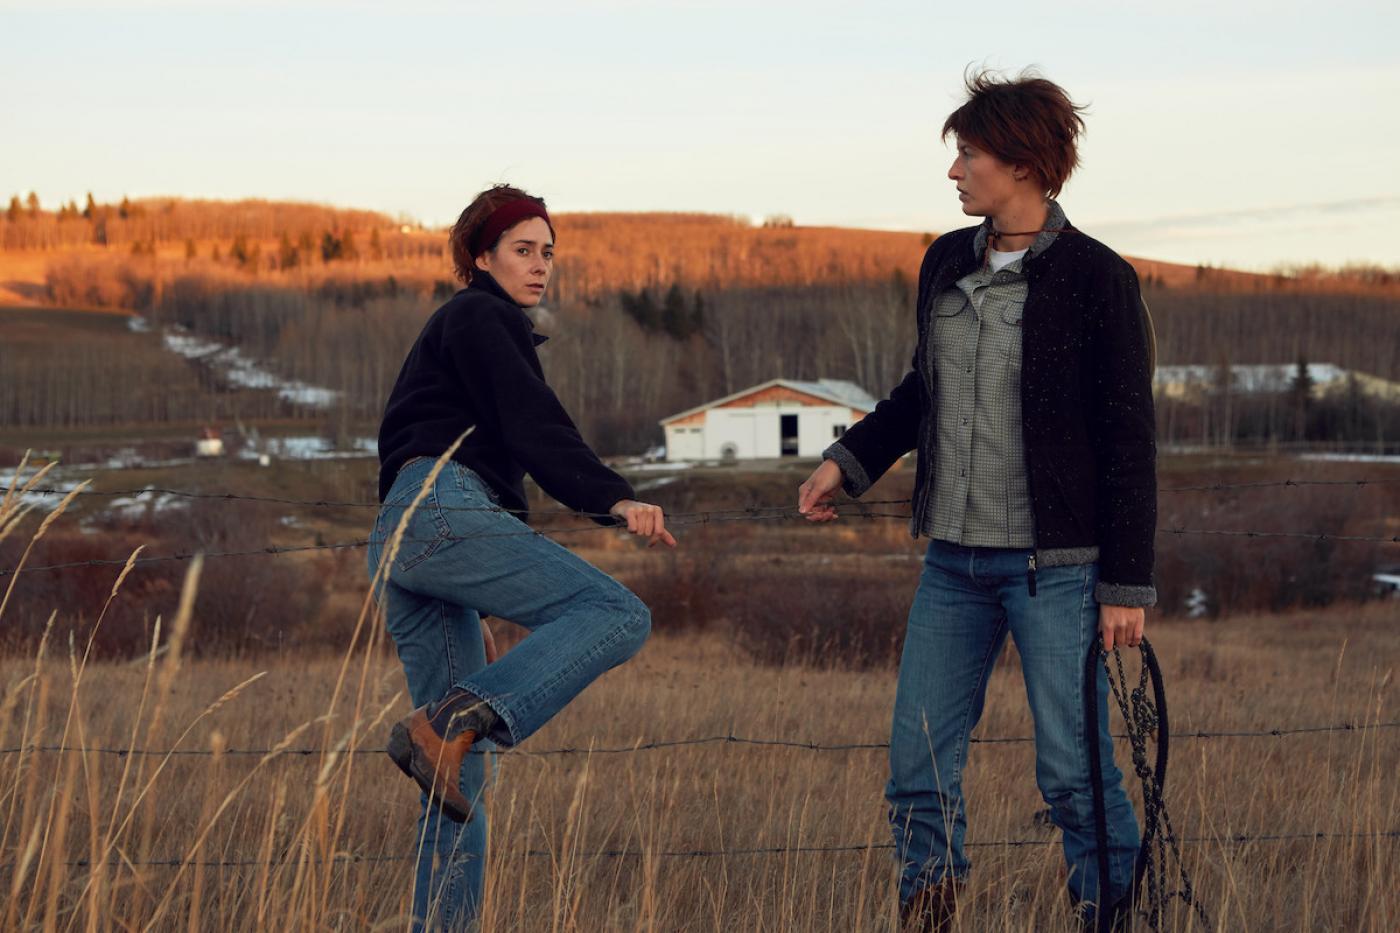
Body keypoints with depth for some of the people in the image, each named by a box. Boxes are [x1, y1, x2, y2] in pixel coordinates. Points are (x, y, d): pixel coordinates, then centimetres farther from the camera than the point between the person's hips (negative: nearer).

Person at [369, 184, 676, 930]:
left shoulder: (448, 334, 34)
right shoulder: (479, 318, 5)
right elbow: (532, 424, -11)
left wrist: (472, 608, 35)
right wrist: (614, 500, -25)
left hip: (399, 544, 10)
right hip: (445, 511, -10)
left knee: (463, 776, 5)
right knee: (617, 616, -20)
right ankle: (449, 724, -29)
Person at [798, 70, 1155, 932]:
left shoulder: (1096, 279, -9)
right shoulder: (946, 264, 8)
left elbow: (1129, 439, -9)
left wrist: (1128, 582, -11)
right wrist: (849, 462, 14)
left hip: (1054, 565, -6)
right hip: (955, 561, 6)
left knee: (1075, 772, -2)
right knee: (919, 770, 6)